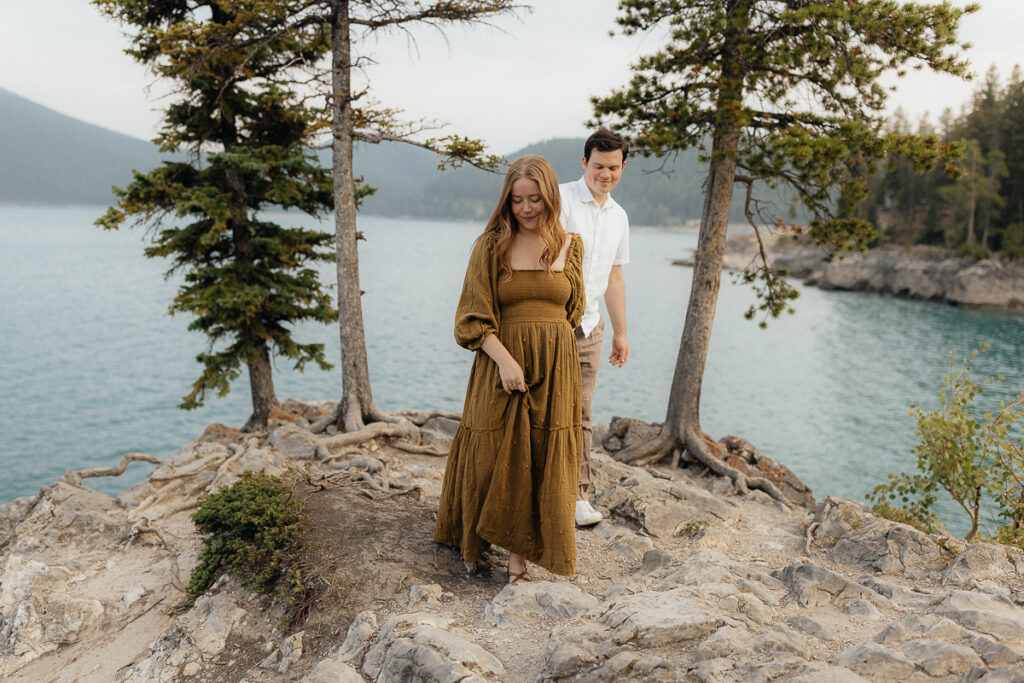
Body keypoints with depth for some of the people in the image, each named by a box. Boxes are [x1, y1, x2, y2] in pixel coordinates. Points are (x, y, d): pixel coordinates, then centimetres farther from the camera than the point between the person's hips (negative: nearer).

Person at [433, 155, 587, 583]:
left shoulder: (569, 245, 6)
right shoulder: (492, 246, -2)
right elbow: (474, 317, -7)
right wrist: (505, 360, -17)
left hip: (556, 367, 2)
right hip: (502, 362, -2)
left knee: (544, 461, 3)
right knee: (503, 457, 3)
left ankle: (520, 557, 14)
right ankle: (515, 555, 23)